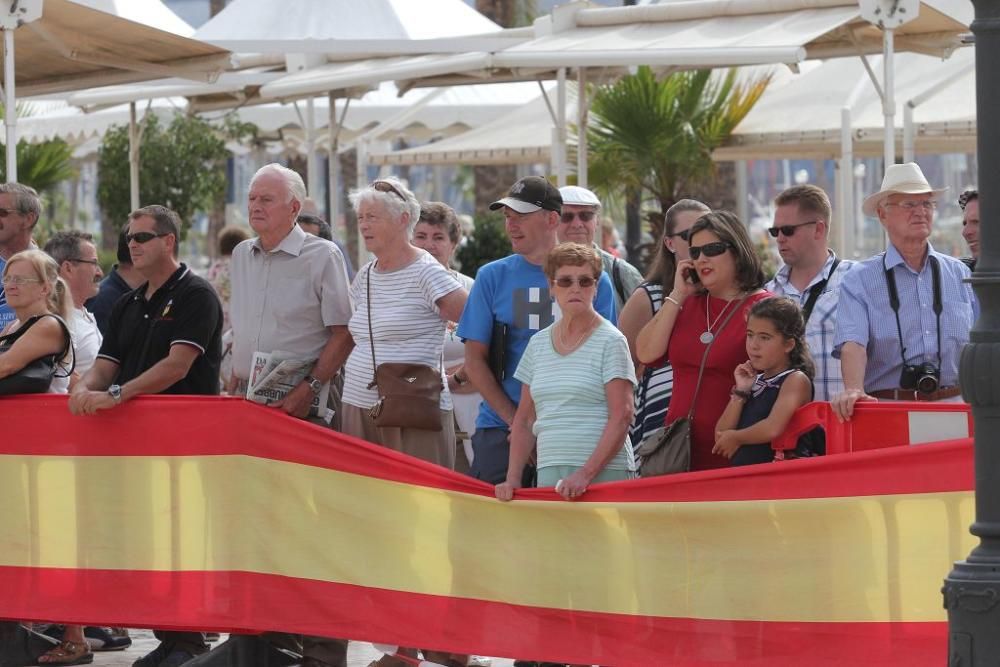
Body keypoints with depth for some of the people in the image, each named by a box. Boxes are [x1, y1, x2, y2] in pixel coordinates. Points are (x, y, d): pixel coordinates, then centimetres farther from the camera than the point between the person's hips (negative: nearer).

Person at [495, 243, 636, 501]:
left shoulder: (610, 341, -1)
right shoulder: (538, 343, 15)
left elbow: (622, 416, -9)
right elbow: (524, 420, 18)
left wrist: (586, 473, -17)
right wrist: (513, 478, 7)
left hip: (604, 471, -5)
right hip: (548, 472, 5)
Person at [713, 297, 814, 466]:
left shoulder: (796, 380, -1)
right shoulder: (754, 381, 17)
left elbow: (773, 428, -17)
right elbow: (721, 437, 12)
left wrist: (735, 438, -2)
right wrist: (740, 393, 3)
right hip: (742, 471, 5)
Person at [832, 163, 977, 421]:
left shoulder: (959, 274, 17)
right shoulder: (859, 281, 6)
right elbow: (853, 344, -9)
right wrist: (854, 390, -27)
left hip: (955, 407, 3)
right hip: (889, 408, -3)